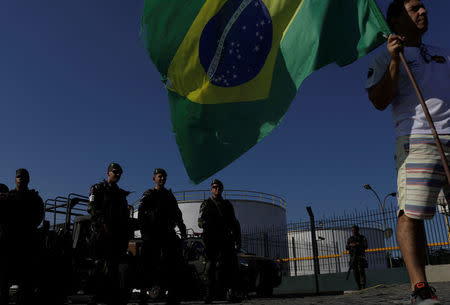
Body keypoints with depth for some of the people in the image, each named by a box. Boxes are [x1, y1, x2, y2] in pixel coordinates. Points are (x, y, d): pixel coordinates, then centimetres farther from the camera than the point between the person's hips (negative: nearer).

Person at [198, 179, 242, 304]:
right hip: (211, 239, -2)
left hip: (226, 239, 2)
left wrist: (238, 239, 12)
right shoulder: (206, 204, 14)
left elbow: (234, 223, 20)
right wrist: (204, 223, -21)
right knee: (210, 265, -2)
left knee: (231, 265, -7)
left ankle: (232, 293, -5)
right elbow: (200, 221, 3)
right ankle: (210, 293, 3)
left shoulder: (227, 204, 21)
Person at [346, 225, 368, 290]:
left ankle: (363, 286, -13)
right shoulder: (350, 239, 16)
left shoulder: (362, 238, 5)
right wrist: (350, 245, -11)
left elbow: (365, 246, -5)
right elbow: (347, 248, 10)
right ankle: (359, 287, 4)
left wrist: (356, 244, -15)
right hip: (353, 257, 4)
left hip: (360, 256, -4)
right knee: (355, 272, -1)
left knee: (361, 271, -13)